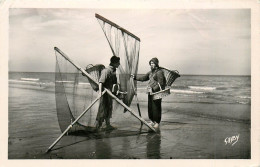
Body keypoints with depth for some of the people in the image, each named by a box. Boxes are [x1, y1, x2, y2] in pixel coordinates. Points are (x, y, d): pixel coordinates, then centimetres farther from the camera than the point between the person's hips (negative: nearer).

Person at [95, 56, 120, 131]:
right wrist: (100, 91, -38)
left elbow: (114, 82, 20)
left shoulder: (113, 71, 9)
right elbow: (101, 81, -29)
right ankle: (97, 126, 3)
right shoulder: (106, 70, -20)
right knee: (103, 109, -5)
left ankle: (108, 125, 27)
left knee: (109, 108, 16)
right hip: (104, 92, -9)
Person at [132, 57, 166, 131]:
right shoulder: (151, 72, 17)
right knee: (150, 107, 11)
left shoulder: (159, 72, -10)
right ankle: (152, 121, 23)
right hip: (150, 92, 8)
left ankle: (157, 122, 6)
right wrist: (135, 77, 15)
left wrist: (153, 89, -22)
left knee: (156, 108, -4)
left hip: (156, 93, -8)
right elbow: (143, 78, 23)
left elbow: (160, 84, -15)